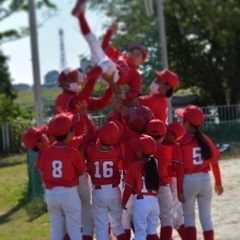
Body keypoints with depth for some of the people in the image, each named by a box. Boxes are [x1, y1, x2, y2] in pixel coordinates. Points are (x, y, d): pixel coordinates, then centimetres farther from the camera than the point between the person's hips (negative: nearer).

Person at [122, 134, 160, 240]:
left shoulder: (134, 166, -10)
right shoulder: (155, 165, 3)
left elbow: (128, 187, -5)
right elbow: (157, 184, 6)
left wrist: (124, 202, 6)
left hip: (141, 202, -4)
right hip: (154, 202, 5)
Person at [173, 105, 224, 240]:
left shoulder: (181, 142, -11)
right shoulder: (206, 140, 2)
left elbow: (180, 168, -13)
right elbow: (215, 163, 6)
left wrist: (179, 190, -8)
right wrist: (218, 183, 18)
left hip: (188, 181, -3)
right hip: (205, 180, 3)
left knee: (189, 216, 11)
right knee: (206, 217, 11)